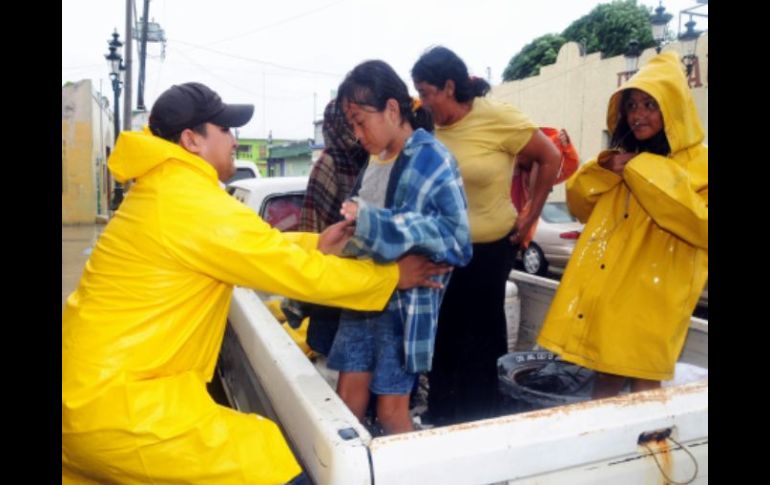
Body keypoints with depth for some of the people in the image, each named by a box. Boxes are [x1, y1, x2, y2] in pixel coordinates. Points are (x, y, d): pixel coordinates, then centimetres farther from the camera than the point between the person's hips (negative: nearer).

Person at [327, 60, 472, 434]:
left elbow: (456, 238, -20)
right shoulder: (375, 159, 10)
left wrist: (374, 222, -24)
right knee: (348, 398, 9)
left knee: (391, 409, 4)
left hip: (405, 300, -6)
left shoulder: (432, 159, -11)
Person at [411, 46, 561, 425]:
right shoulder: (431, 126, -1)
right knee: (443, 340, 14)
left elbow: (550, 158, -4)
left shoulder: (497, 118, -14)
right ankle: (441, 422, 31)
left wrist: (531, 216, -4)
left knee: (480, 345, 7)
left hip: (488, 251, -4)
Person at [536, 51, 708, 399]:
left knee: (641, 382, 3)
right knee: (604, 374, 12)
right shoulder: (626, 159, 15)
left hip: (651, 292, -5)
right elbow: (582, 206, 17)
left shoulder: (699, 163, -4)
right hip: (605, 285, 5)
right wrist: (604, 170, -3)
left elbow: (702, 225, -19)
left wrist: (645, 173, -18)